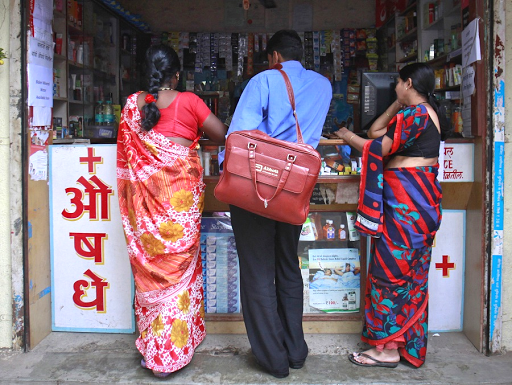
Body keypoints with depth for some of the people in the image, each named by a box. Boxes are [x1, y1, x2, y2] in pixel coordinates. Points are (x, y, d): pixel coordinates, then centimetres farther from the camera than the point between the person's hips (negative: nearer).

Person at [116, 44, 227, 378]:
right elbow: (221, 134, 0)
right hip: (181, 188, -3)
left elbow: (128, 150, 13)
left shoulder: (133, 103, 7)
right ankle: (172, 352, 10)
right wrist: (198, 130, 20)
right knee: (179, 263, 3)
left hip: (145, 190, 3)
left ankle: (150, 345, 20)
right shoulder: (188, 101, -3)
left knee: (149, 261, 10)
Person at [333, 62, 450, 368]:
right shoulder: (428, 112, 16)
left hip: (405, 200, -10)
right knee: (411, 273, 14)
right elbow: (376, 131, 15)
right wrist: (397, 106, 14)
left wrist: (349, 137, 1)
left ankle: (388, 349, 3)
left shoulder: (415, 113, -14)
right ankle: (409, 344, 25)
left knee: (391, 271, -4)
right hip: (421, 197, 10)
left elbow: (379, 148, -13)